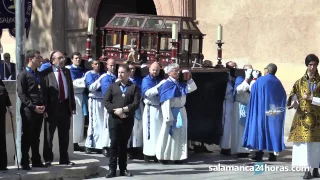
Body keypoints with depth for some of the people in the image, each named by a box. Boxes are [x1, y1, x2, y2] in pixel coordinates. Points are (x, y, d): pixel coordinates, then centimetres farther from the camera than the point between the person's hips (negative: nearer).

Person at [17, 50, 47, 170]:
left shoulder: (39, 74, 17)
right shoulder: (23, 74, -5)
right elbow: (21, 94, -12)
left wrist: (43, 105, 1)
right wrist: (33, 106, -17)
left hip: (40, 110, 6)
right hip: (28, 110, -6)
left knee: (36, 137, 11)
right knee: (26, 137, -2)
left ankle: (36, 161, 16)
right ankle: (25, 162, 2)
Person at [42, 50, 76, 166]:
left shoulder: (66, 72, 11)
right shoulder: (46, 73, -8)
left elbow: (70, 89, 12)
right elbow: (44, 92, -11)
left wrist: (73, 106, 8)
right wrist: (45, 108, -16)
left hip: (65, 106, 6)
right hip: (52, 107, -5)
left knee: (64, 135, 12)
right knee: (48, 135, 4)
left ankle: (64, 159, 21)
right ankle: (48, 159, 13)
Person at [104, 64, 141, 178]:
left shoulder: (134, 87, 6)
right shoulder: (112, 86, 11)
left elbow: (136, 104, -6)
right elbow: (106, 102, 1)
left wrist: (123, 109, -16)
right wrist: (116, 111, -12)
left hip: (128, 120, 0)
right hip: (114, 119, 0)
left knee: (124, 144, 6)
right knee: (114, 143, -5)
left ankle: (123, 169, 11)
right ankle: (112, 169, -3)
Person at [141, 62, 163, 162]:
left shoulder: (161, 80, 15)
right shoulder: (146, 80, -1)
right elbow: (147, 93, -18)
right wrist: (159, 86, -23)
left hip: (160, 108, 5)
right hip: (150, 109, -5)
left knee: (159, 131, 6)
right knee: (150, 131, -4)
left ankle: (157, 153, 12)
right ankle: (147, 154, 0)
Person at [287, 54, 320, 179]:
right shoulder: (300, 82, 9)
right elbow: (294, 96, 2)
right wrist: (294, 102, -18)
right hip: (303, 117, 0)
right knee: (304, 143, -7)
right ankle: (307, 170, -6)